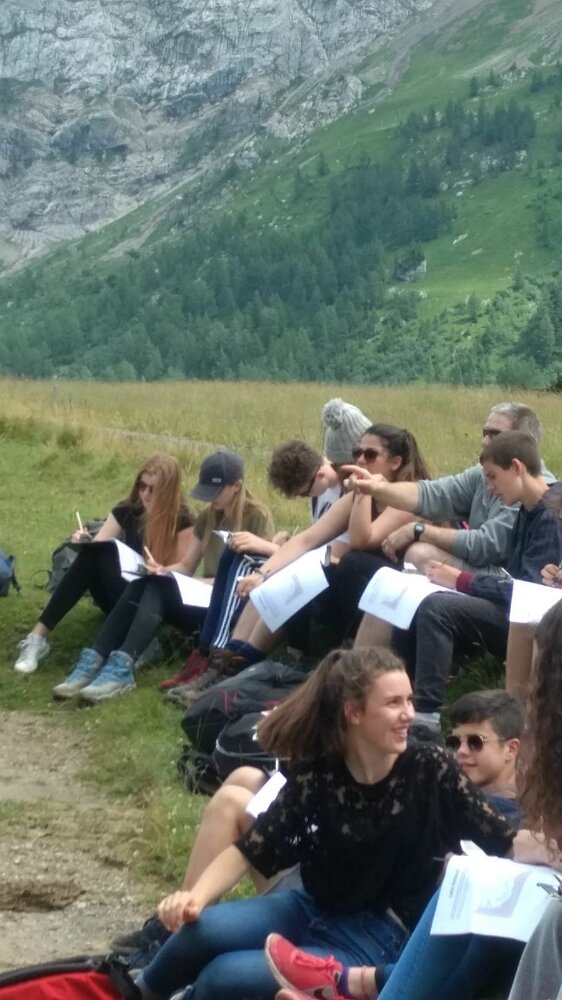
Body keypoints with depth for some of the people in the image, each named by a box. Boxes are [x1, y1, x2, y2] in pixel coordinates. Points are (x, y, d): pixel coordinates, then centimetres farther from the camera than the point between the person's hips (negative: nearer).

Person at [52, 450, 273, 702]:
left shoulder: (257, 517, -5)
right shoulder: (208, 516, 16)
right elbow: (186, 565, 15)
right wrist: (163, 570, -8)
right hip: (204, 599, 6)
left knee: (161, 586, -31)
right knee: (141, 584, -24)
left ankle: (122, 666, -48)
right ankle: (94, 660, -38)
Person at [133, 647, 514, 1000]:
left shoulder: (431, 769, -14)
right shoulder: (315, 773, -9)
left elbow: (501, 842, -12)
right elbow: (250, 850, -8)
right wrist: (196, 896, -24)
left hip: (376, 939, -3)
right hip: (313, 910, 3)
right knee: (205, 927, -24)